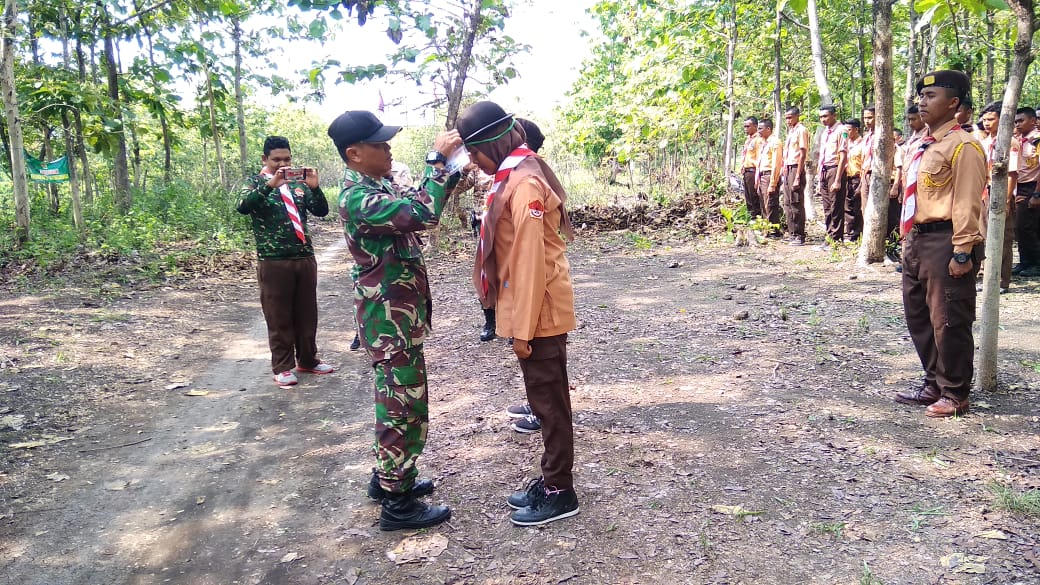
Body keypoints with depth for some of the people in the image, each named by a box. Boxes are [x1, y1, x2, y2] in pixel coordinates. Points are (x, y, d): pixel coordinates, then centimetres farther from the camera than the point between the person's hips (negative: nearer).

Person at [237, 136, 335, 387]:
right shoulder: (256, 183, 1)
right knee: (278, 317, 3)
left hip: (305, 258, 4)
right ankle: (283, 367, 12)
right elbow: (243, 207, -19)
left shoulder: (298, 183, 12)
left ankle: (307, 360, 25)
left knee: (307, 314, 12)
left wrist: (314, 187, -14)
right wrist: (270, 185, -30)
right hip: (273, 262, -4)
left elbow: (322, 211, 4)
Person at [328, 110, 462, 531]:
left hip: (398, 313, 10)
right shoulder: (358, 198, -23)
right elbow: (423, 213, -34)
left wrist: (454, 171, 5)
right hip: (391, 318, -10)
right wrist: (438, 158, -25)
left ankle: (387, 477, 35)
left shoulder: (378, 184, 8)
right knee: (406, 406, -2)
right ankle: (397, 504, 10)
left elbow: (415, 203, 18)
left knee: (396, 400, 20)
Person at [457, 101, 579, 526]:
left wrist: (524, 328, -20)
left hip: (539, 313, -10)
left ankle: (560, 493, 15)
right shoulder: (515, 176, 11)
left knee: (549, 402, 2)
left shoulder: (523, 183, -19)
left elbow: (531, 261, -22)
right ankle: (551, 481, 29)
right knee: (544, 399, 17)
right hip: (533, 309, 10)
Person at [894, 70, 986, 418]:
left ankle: (954, 395, 13)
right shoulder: (925, 146, 16)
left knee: (948, 321, -1)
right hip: (917, 240, 10)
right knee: (918, 316, 16)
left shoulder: (962, 146, -11)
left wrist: (962, 253, -19)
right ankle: (934, 383, 29)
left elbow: (967, 204, -16)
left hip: (944, 242, -10)